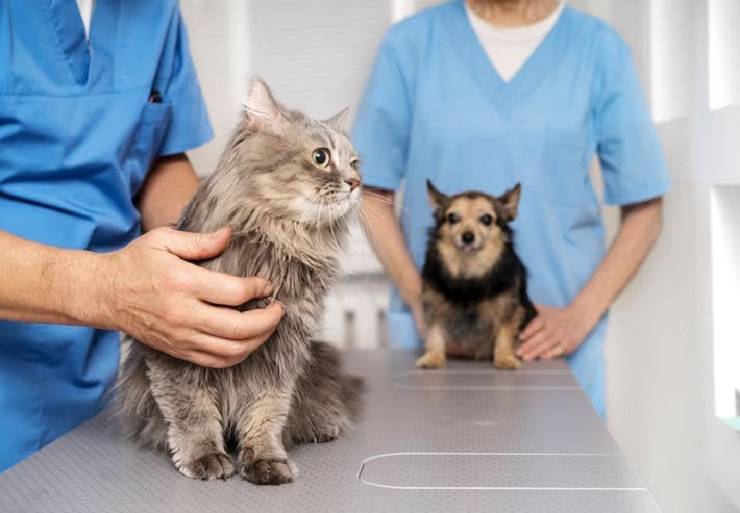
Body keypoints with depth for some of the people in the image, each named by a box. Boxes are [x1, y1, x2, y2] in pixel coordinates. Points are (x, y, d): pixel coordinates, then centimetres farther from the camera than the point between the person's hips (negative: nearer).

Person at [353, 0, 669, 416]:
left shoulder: (600, 49, -1)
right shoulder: (411, 43, 0)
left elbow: (644, 209, 2)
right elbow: (375, 194, 4)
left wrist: (581, 315, -8)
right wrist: (420, 299, -7)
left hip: (554, 338, 0)